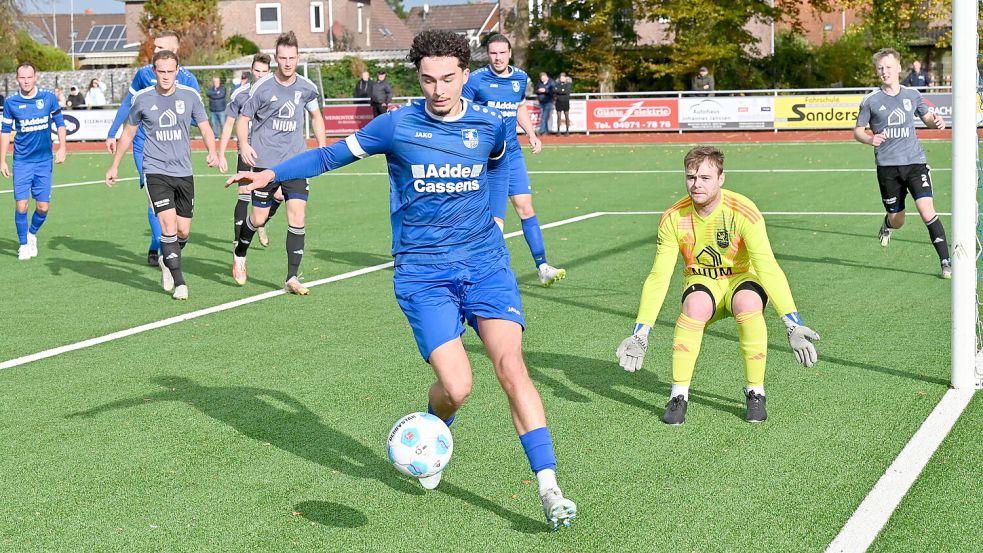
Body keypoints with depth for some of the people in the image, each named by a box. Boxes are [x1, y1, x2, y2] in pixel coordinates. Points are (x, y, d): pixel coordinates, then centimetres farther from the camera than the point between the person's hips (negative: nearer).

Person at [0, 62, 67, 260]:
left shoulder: (48, 97, -4)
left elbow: (60, 123, 6)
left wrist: (61, 148, -5)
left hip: (44, 160, 1)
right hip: (22, 162, -1)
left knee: (43, 207, 1)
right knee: (21, 205, -7)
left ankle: (32, 234, 30)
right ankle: (23, 244, 12)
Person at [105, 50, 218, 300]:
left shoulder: (190, 96, 0)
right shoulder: (141, 98, -1)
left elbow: (205, 129, 5)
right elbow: (128, 133, 12)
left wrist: (212, 152, -15)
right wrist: (114, 166, 15)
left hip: (184, 172, 2)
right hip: (156, 171, -2)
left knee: (183, 231, 5)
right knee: (169, 225, -16)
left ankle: (167, 261, 37)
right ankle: (179, 282, -9)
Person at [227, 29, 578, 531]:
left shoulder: (490, 126, 2)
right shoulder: (397, 125, -5)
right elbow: (333, 155, 6)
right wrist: (272, 173, -2)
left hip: (485, 263, 2)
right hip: (423, 272, -2)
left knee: (510, 365, -15)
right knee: (456, 386, -13)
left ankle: (549, 490, -9)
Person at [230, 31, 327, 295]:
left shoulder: (306, 87, 3)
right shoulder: (262, 87, -7)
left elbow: (316, 116, 20)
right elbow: (243, 118, 2)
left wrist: (322, 147, 11)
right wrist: (243, 144, -15)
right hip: (265, 162, -2)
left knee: (297, 216, -8)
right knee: (259, 218, 4)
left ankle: (292, 278, -1)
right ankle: (240, 253, 37)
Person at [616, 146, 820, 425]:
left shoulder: (743, 211, -22)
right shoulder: (673, 219, -14)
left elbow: (767, 268, -27)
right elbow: (659, 277, -13)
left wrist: (793, 324, -35)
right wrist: (641, 333, -20)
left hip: (741, 279, -1)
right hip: (700, 284, 1)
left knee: (748, 303, -37)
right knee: (696, 305, -35)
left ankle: (755, 393, -18)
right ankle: (679, 395, -22)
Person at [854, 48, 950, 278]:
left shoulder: (912, 95, 6)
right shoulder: (871, 101, 0)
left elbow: (927, 117, 21)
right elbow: (857, 131, 7)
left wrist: (937, 121, -3)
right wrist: (870, 139, -16)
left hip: (915, 162, 0)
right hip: (887, 166, 0)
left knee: (927, 212, -16)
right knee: (897, 220, 8)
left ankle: (946, 261, -8)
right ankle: (887, 224, 48)